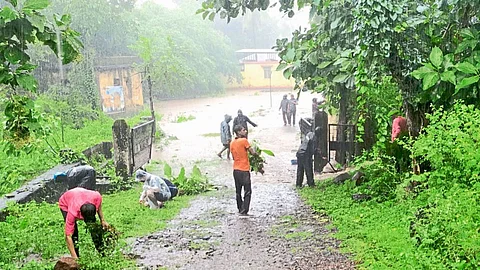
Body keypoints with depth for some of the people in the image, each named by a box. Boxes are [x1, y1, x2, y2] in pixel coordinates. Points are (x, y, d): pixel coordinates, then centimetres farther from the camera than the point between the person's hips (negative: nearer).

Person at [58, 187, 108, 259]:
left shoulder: (96, 197, -39)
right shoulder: (72, 213, -44)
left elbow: (99, 205, -10)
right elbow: (68, 236, -38)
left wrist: (102, 220, -7)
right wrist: (74, 257, -39)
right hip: (65, 204, -3)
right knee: (73, 232, -19)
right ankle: (77, 256, -4)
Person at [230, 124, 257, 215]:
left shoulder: (232, 143, 8)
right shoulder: (244, 140, -13)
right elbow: (252, 152, -10)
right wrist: (254, 151, 10)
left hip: (236, 169, 7)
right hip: (244, 170, -7)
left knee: (238, 191, 14)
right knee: (247, 191, 0)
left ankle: (240, 209, 21)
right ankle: (244, 211, -4)